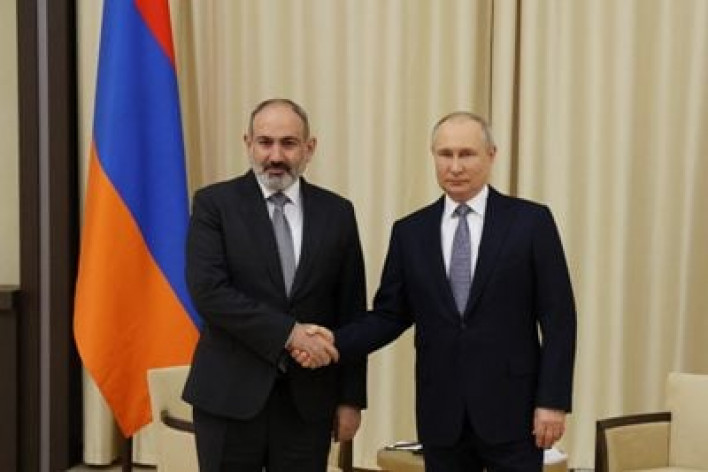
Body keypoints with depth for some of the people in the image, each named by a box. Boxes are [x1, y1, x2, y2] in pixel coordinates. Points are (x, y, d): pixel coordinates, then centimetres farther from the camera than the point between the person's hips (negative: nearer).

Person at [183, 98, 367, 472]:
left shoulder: (336, 212, 6)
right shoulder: (214, 203, -2)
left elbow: (351, 312, 7)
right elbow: (208, 291, -14)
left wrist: (351, 397, 5)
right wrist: (289, 332, -19)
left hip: (308, 398, 2)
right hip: (230, 394, -2)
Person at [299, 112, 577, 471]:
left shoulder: (530, 221, -2)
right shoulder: (410, 232, 6)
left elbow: (558, 317, -3)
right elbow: (390, 315, 8)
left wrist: (553, 401, -9)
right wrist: (334, 344, -8)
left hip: (512, 409, -2)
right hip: (441, 414, 3)